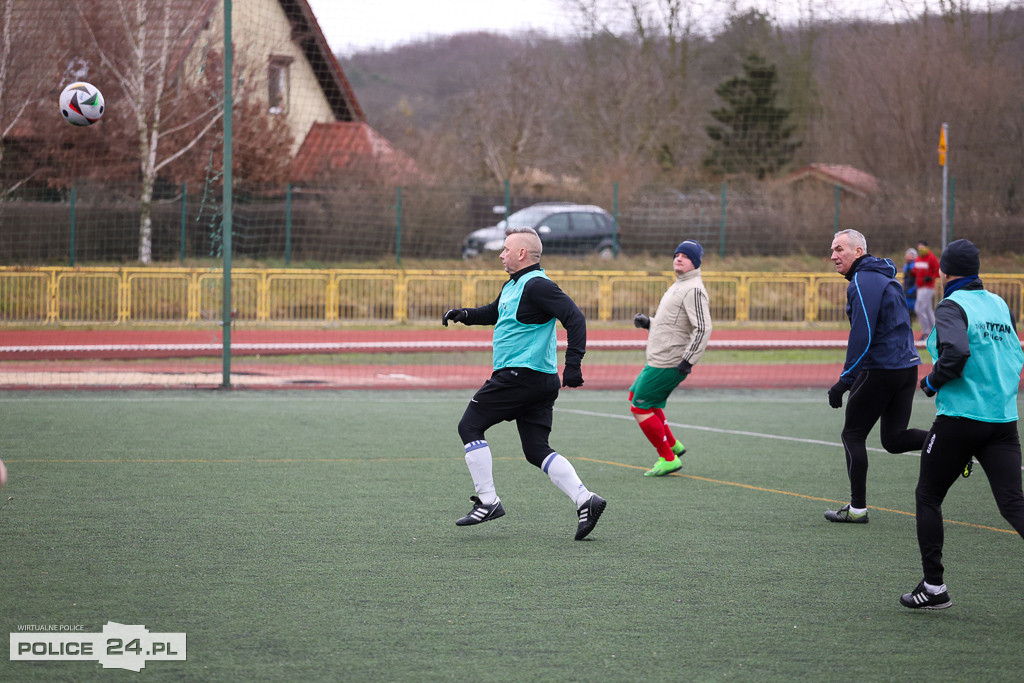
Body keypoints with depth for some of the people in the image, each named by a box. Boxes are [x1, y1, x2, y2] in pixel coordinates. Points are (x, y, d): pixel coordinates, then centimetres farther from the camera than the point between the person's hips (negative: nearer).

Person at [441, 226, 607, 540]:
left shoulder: (536, 285, -15)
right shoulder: (513, 285, 17)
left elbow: (574, 318, -23)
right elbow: (493, 312, 36)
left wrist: (573, 364, -31)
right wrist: (465, 314, 16)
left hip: (521, 376, -10)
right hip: (542, 382, 10)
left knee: (470, 426, 1)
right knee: (537, 450, 6)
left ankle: (488, 501, 0)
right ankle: (585, 500, -7)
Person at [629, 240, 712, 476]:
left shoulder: (693, 290, -17)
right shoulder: (678, 286, 16)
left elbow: (703, 328, -26)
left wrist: (688, 361, -29)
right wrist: (648, 322, 11)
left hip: (667, 364, -11)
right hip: (657, 360, 11)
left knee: (640, 408, -6)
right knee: (636, 396, 24)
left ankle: (668, 459, 1)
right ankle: (672, 445, 28)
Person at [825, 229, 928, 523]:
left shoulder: (863, 282, -13)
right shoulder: (884, 276, 19)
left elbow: (862, 337, -20)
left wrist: (844, 381, -19)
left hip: (881, 368, -9)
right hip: (908, 365, 9)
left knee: (853, 434, 3)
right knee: (894, 438, 9)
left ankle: (857, 508, 5)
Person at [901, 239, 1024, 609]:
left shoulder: (952, 307, -8)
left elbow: (956, 353, -24)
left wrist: (932, 381, -8)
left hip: (960, 419, -5)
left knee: (928, 496, 11)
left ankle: (934, 587, 13)